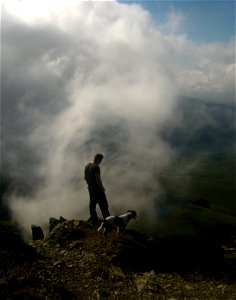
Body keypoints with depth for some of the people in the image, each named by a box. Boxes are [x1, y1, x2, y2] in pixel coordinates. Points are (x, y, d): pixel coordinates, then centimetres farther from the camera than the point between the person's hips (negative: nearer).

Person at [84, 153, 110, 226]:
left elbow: (85, 177, 17)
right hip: (97, 189, -9)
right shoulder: (96, 167, -19)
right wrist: (102, 188, -13)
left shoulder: (87, 166, 9)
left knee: (92, 204, 12)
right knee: (103, 205, -1)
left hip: (90, 188, 9)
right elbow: (98, 179, -22)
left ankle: (94, 221, 18)